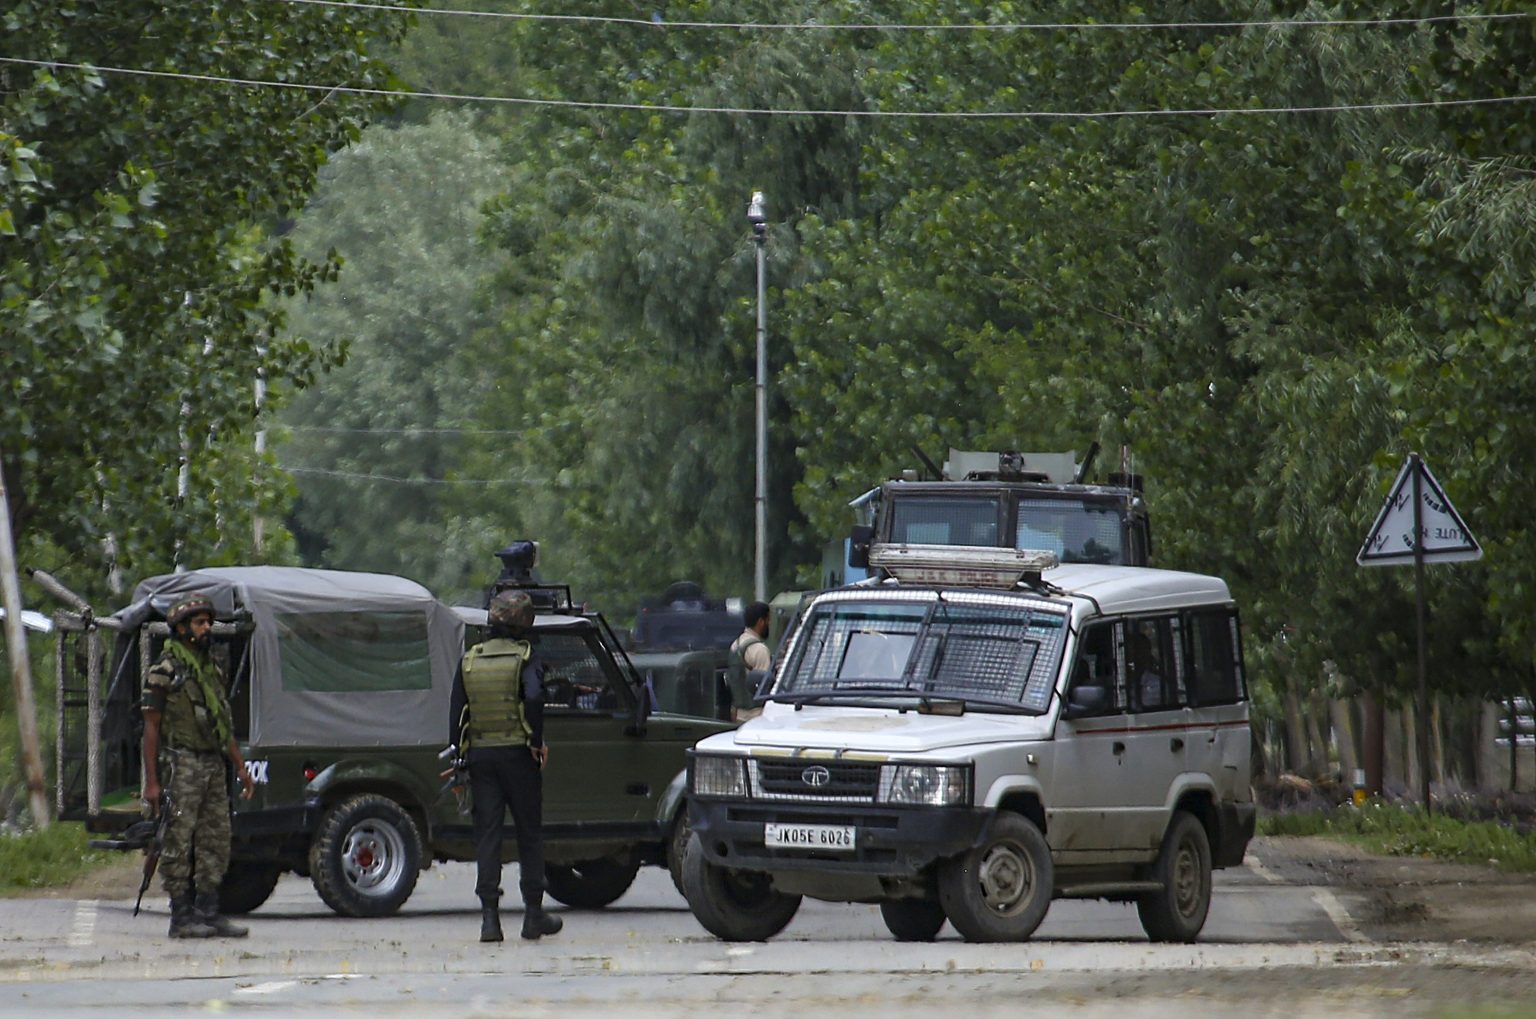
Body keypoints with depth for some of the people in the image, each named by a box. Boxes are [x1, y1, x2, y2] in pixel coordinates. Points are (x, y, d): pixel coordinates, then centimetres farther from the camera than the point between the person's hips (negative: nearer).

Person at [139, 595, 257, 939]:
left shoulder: (212, 670, 16)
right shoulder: (165, 671, -7)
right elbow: (151, 727, -8)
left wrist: (241, 768, 15)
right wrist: (151, 781, -13)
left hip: (213, 766, 8)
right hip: (182, 766, -8)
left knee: (216, 843, 6)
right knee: (179, 843, -4)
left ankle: (208, 913, 11)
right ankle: (181, 917, -2)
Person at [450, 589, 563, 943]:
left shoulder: (469, 660, 7)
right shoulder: (525, 657, -6)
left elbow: (456, 716, 6)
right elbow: (534, 696, -24)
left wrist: (462, 759, 12)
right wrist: (537, 741, -14)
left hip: (479, 754, 3)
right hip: (517, 753, -3)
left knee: (486, 834, 4)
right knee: (529, 834, 8)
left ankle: (489, 916, -4)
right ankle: (534, 915, 10)